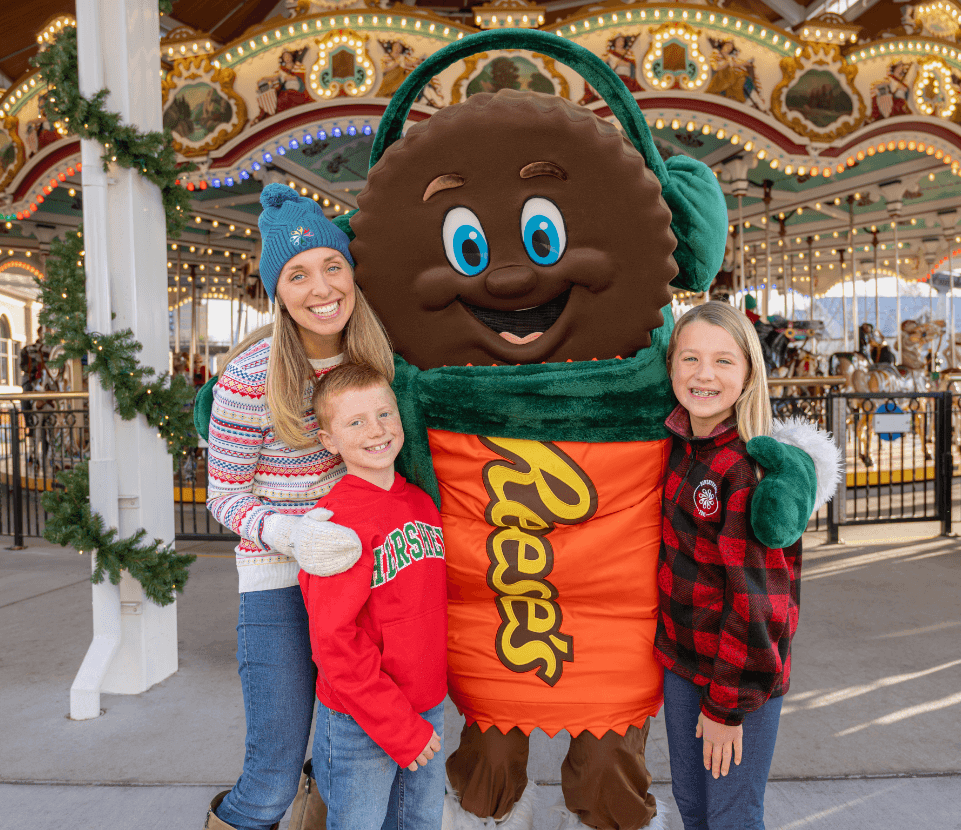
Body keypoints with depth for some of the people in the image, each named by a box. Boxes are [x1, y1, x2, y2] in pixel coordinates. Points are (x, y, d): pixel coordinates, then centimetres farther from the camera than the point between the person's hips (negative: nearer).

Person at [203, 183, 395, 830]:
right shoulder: (249, 378, -18)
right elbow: (224, 497, -10)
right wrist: (288, 533, -28)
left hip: (356, 564, 5)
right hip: (278, 578, -4)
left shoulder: (372, 355, -3)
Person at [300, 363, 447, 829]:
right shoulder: (337, 520, -21)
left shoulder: (421, 503, 2)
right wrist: (397, 727, -17)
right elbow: (333, 640, -21)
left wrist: (429, 708, 14)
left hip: (427, 711, 7)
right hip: (359, 723, -6)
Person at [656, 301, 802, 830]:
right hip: (681, 658, 7)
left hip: (744, 672, -6)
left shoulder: (755, 468, -22)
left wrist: (727, 704, -16)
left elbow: (758, 599, -21)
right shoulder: (676, 444, -1)